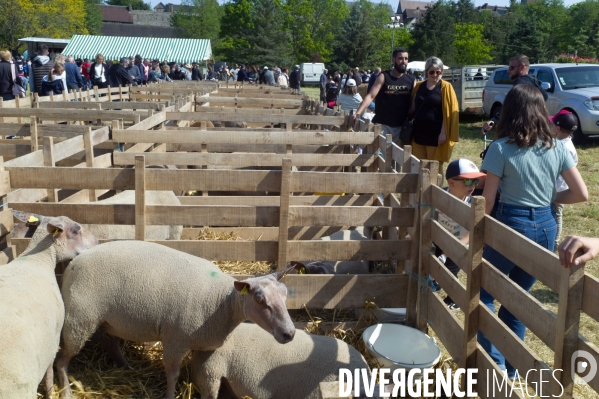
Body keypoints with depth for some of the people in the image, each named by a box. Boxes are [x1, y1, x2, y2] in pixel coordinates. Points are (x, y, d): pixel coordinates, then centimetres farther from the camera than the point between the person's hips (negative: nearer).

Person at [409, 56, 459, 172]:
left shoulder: (446, 87, -3)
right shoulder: (419, 86, 10)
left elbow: (448, 113, -7)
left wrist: (443, 133, -14)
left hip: (435, 134, -4)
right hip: (419, 132, 4)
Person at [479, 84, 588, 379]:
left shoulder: (501, 148, -12)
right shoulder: (557, 148, 1)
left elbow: (487, 200, -10)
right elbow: (581, 194, 2)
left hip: (511, 225, -5)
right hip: (546, 228, 5)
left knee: (483, 293, 15)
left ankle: (495, 363, 7)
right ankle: (511, 367, 28)